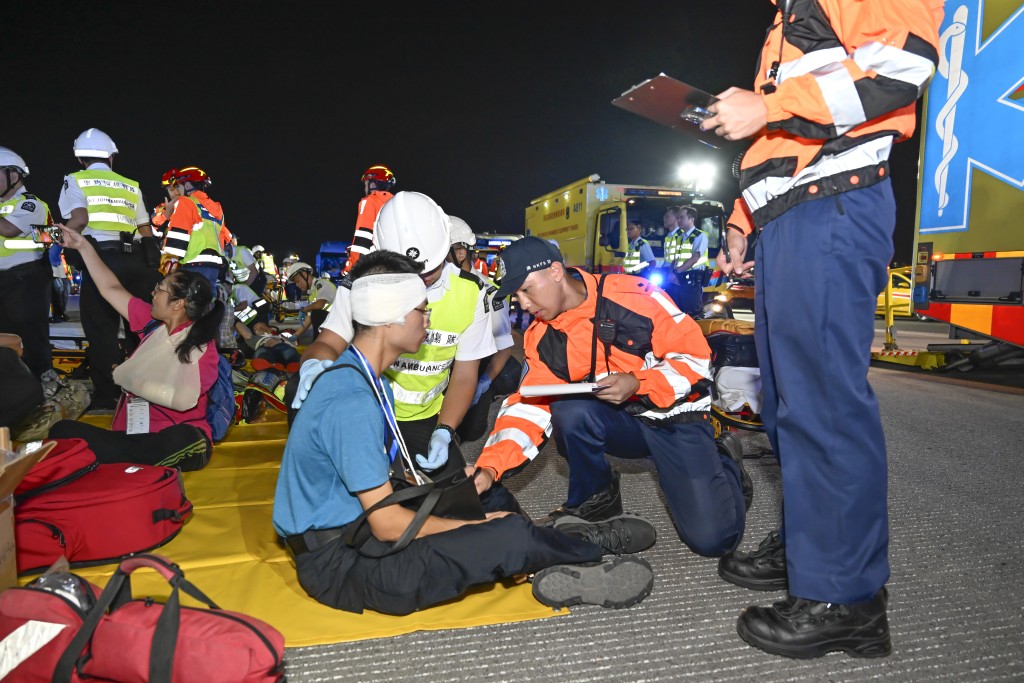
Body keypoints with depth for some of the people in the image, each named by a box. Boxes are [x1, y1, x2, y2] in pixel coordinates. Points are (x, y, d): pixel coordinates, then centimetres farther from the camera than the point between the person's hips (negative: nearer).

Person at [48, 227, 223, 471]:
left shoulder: (202, 348, -12)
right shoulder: (154, 323, 8)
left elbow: (183, 399, -24)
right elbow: (111, 289, 18)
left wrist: (133, 382, -10)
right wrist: (84, 246, 20)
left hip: (173, 439, -6)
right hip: (134, 433, 7)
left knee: (185, 441, -42)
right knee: (62, 429, -15)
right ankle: (140, 467, -23)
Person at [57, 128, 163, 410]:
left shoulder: (75, 180, 6)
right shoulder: (130, 185, 17)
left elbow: (80, 219, -12)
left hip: (101, 259, -4)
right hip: (135, 261, 4)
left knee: (101, 329, 2)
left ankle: (106, 396, 5)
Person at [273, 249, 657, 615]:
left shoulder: (367, 380, 6)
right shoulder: (351, 403, -26)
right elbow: (388, 524, -24)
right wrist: (472, 525, -13)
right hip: (337, 564, -10)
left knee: (491, 497, 13)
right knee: (510, 535, -17)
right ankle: (592, 546, 10)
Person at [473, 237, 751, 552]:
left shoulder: (634, 296, -20)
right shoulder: (542, 337, -4)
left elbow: (695, 355, -14)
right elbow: (530, 406, -11)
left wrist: (637, 383, -28)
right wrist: (490, 467, -24)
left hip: (674, 416, -3)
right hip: (621, 421, 4)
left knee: (712, 537, -16)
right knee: (569, 412, -29)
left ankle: (726, 469, 19)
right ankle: (593, 497, 1)